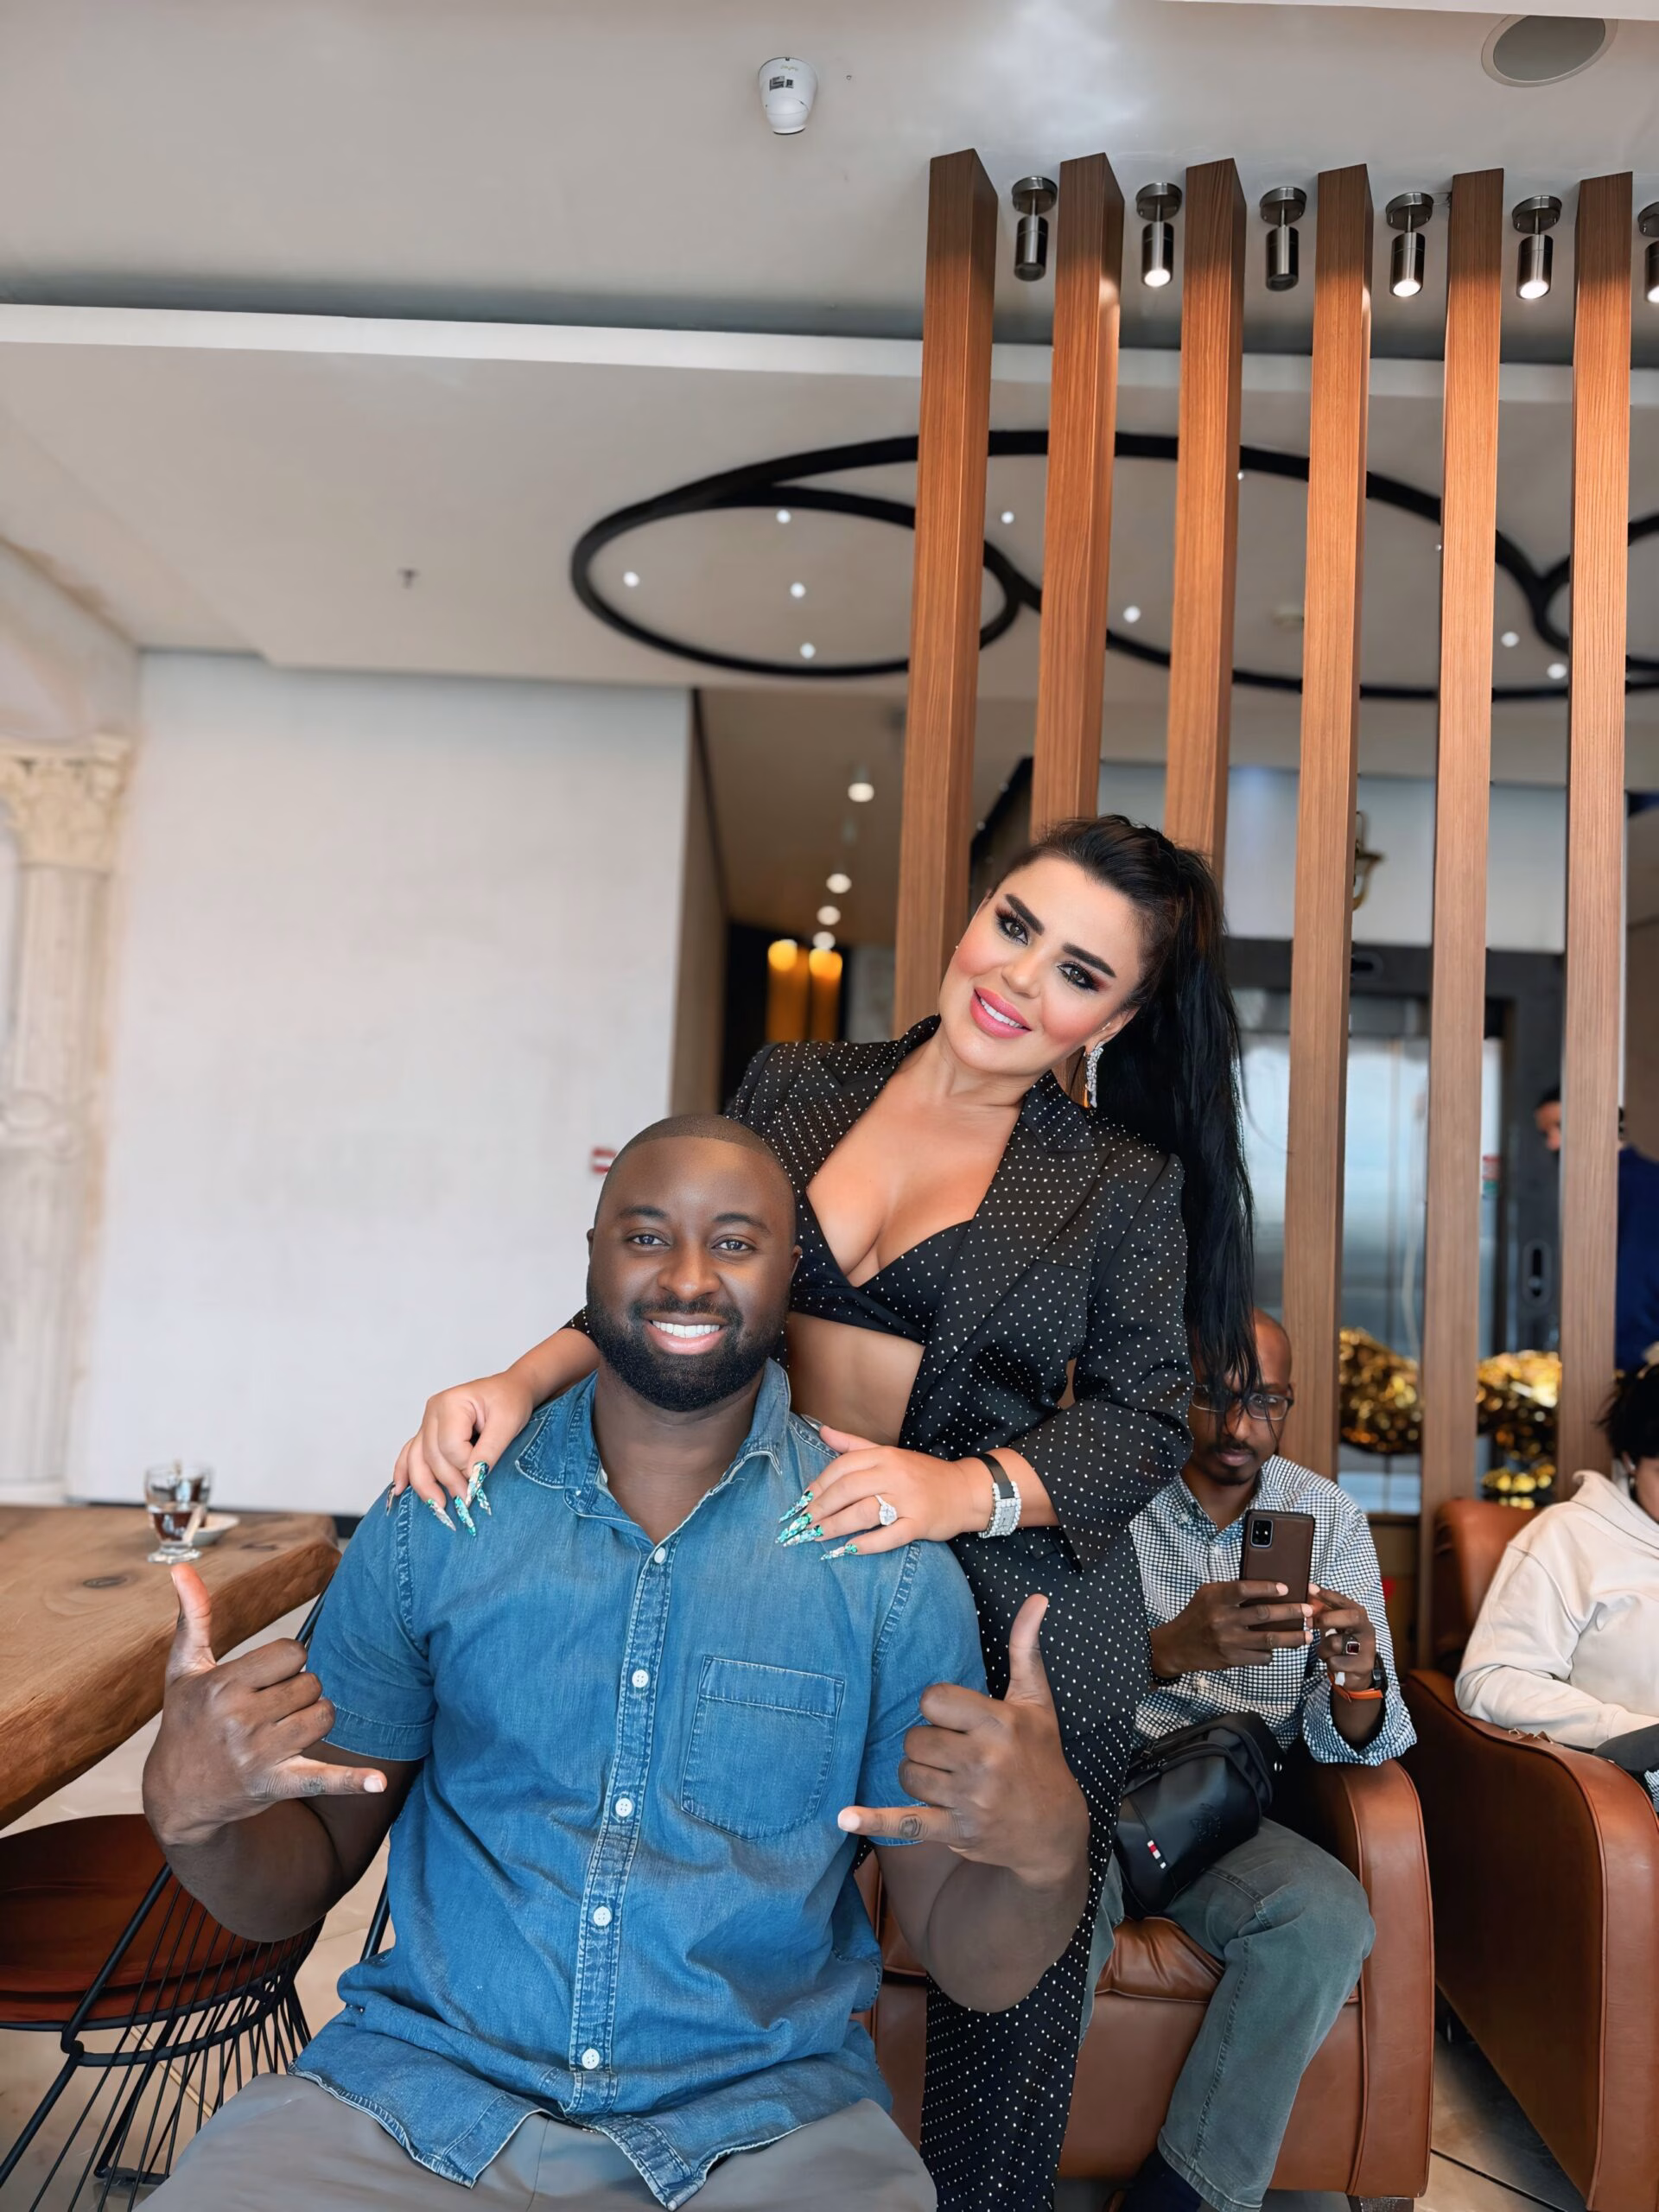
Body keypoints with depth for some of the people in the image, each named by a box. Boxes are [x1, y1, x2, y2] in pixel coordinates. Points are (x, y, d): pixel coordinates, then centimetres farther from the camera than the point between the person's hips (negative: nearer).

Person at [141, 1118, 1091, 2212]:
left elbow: (969, 1965, -1)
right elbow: (306, 1872, 6)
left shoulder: (889, 1566, -6)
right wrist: (192, 1815, -16)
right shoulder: (437, 1517, -1)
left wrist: (1049, 1855, -23)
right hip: (425, 2083, 1)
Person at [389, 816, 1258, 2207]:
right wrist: (521, 1384, -13)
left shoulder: (1124, 1185, -2)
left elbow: (1144, 1419, -6)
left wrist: (968, 1488, -23)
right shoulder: (793, 1089, 4)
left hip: (1014, 1599, -1)